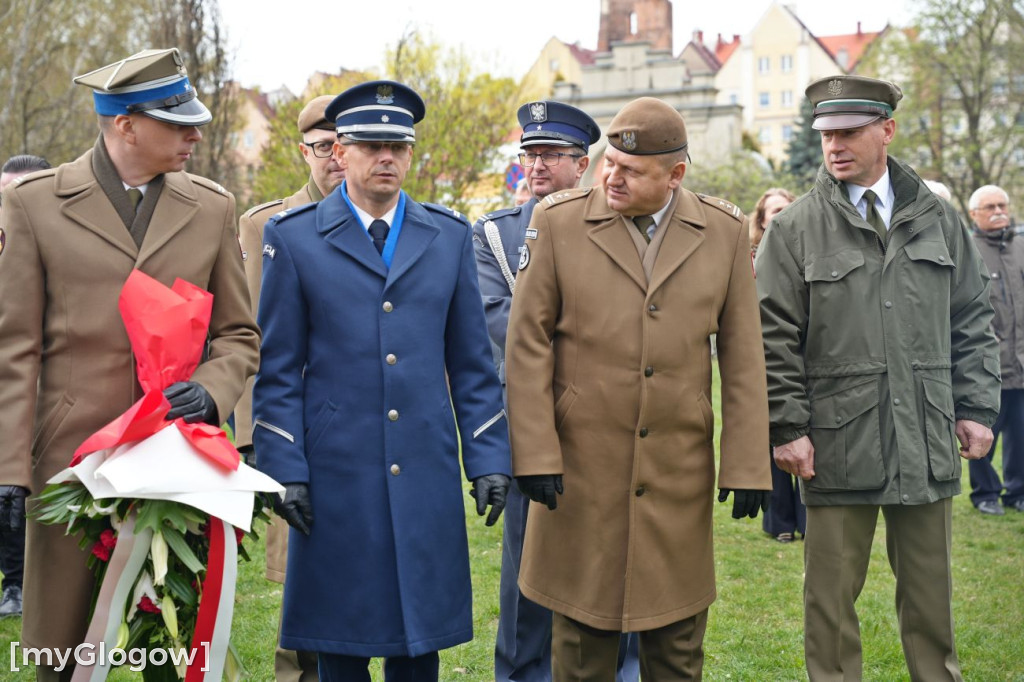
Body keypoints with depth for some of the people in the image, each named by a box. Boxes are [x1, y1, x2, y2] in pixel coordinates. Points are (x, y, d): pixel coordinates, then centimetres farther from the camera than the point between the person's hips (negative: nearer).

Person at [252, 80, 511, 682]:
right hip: (336, 471, -2)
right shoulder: (293, 238, 2)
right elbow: (278, 370, 0)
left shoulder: (451, 236, 9)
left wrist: (489, 458, 3)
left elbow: (473, 364, 9)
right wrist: (284, 469, -7)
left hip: (427, 473, 2)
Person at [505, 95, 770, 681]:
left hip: (680, 473, 1)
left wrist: (749, 466, -1)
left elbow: (743, 358, 2)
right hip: (582, 466, -1)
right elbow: (528, 344, -2)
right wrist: (534, 453, -8)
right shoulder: (559, 221, -2)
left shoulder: (726, 232, 2)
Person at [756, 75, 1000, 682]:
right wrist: (788, 426, -8)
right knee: (832, 597, 5)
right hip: (837, 446, -2)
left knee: (931, 594, 13)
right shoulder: (795, 230, -1)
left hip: (928, 445, 3)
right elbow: (776, 339, -3)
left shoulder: (939, 220, 8)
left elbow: (972, 322, 12)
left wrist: (977, 408, 5)